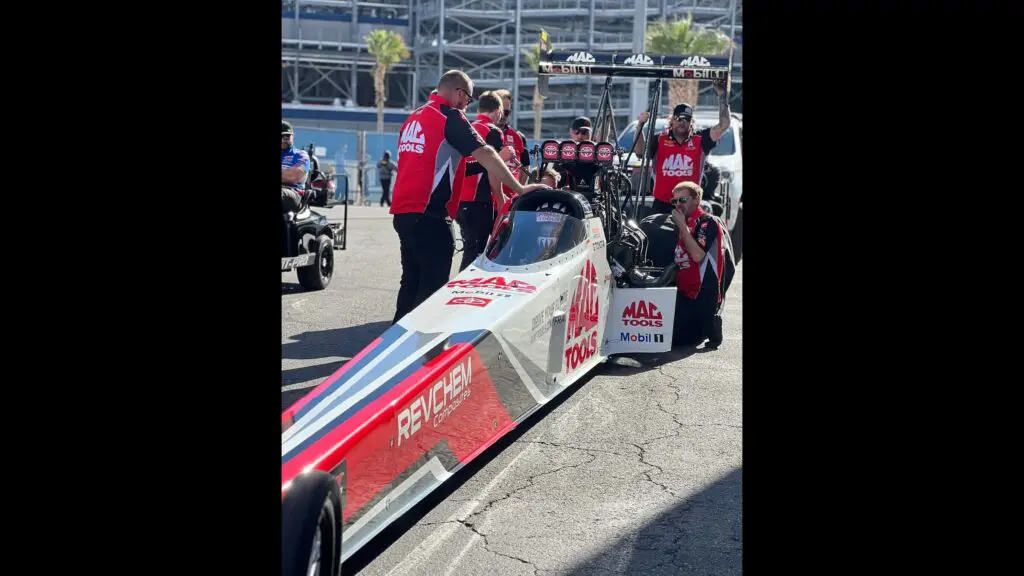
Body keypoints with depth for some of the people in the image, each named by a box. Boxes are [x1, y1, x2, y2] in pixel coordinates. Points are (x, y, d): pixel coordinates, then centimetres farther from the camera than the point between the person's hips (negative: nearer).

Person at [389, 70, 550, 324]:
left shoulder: (413, 117, 18)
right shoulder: (450, 116, -8)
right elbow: (484, 155, -14)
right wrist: (519, 188, -12)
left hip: (403, 212, 9)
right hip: (429, 215, -9)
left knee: (412, 281, 17)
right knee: (432, 285, -4)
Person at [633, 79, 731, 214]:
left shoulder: (699, 141, 5)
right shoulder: (660, 140, 3)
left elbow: (724, 125, 2)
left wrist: (722, 96, -2)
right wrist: (640, 125, -20)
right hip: (662, 204, 0)